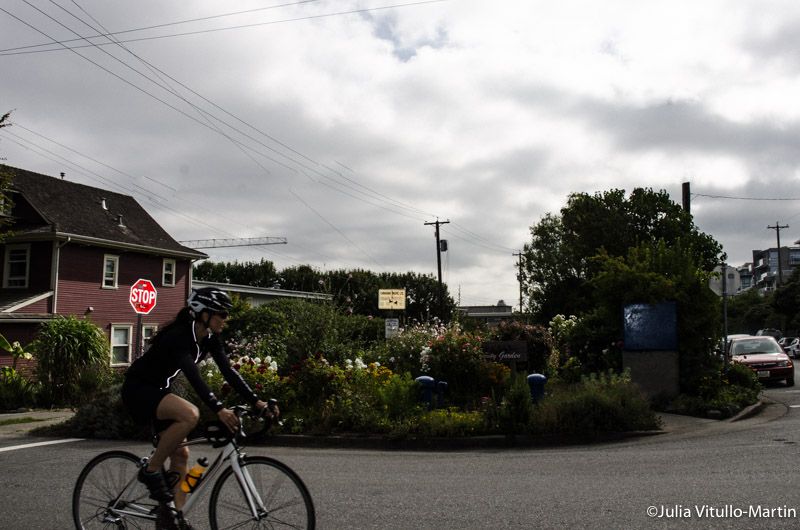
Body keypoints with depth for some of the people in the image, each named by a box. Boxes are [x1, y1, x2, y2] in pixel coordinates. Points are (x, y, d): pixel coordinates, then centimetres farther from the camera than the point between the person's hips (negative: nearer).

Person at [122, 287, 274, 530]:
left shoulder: (210, 339, -4)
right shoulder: (178, 336, -29)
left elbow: (228, 371, -9)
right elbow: (193, 375, -41)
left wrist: (257, 401, -19)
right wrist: (219, 409, -51)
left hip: (159, 390, 9)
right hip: (137, 389, -9)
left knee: (180, 454, 1)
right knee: (190, 414, -33)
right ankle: (151, 471, -17)